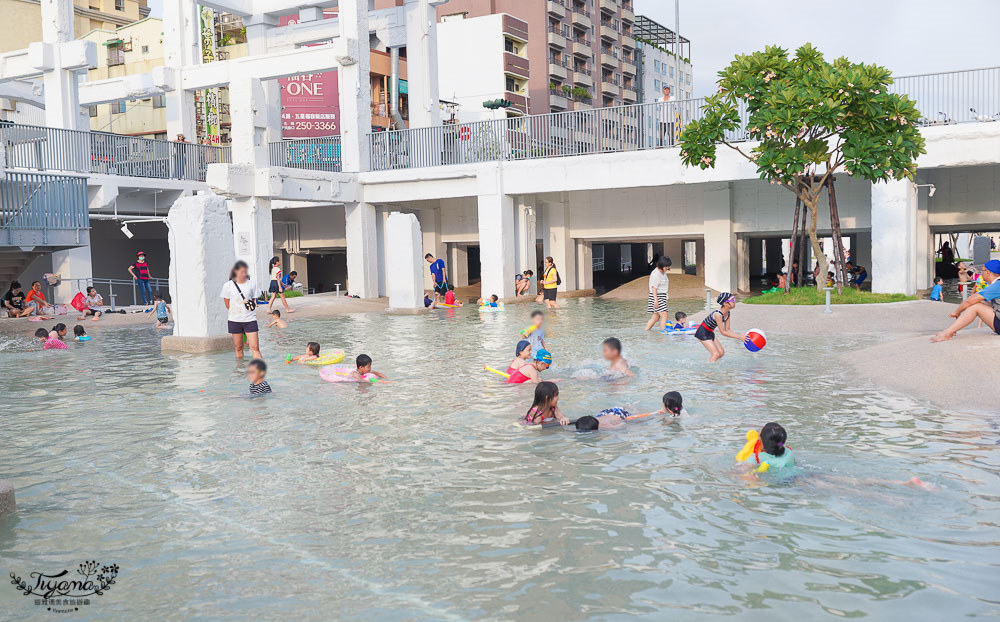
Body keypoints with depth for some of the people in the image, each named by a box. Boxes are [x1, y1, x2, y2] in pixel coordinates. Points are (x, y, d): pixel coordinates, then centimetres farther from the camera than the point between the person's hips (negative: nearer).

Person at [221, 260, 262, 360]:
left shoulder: (252, 284, 1)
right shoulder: (228, 285, 0)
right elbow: (227, 305, 7)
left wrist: (251, 304, -4)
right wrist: (242, 303, 1)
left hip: (250, 319, 0)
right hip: (235, 320, 1)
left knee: (255, 347, -8)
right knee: (238, 348, 8)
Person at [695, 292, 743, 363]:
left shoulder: (728, 313, -4)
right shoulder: (718, 314, -31)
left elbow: (727, 330, 2)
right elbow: (723, 332, -27)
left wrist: (740, 337, -10)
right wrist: (739, 337, -27)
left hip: (710, 333, 9)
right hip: (703, 333, -9)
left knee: (721, 352, 10)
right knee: (716, 354, -15)